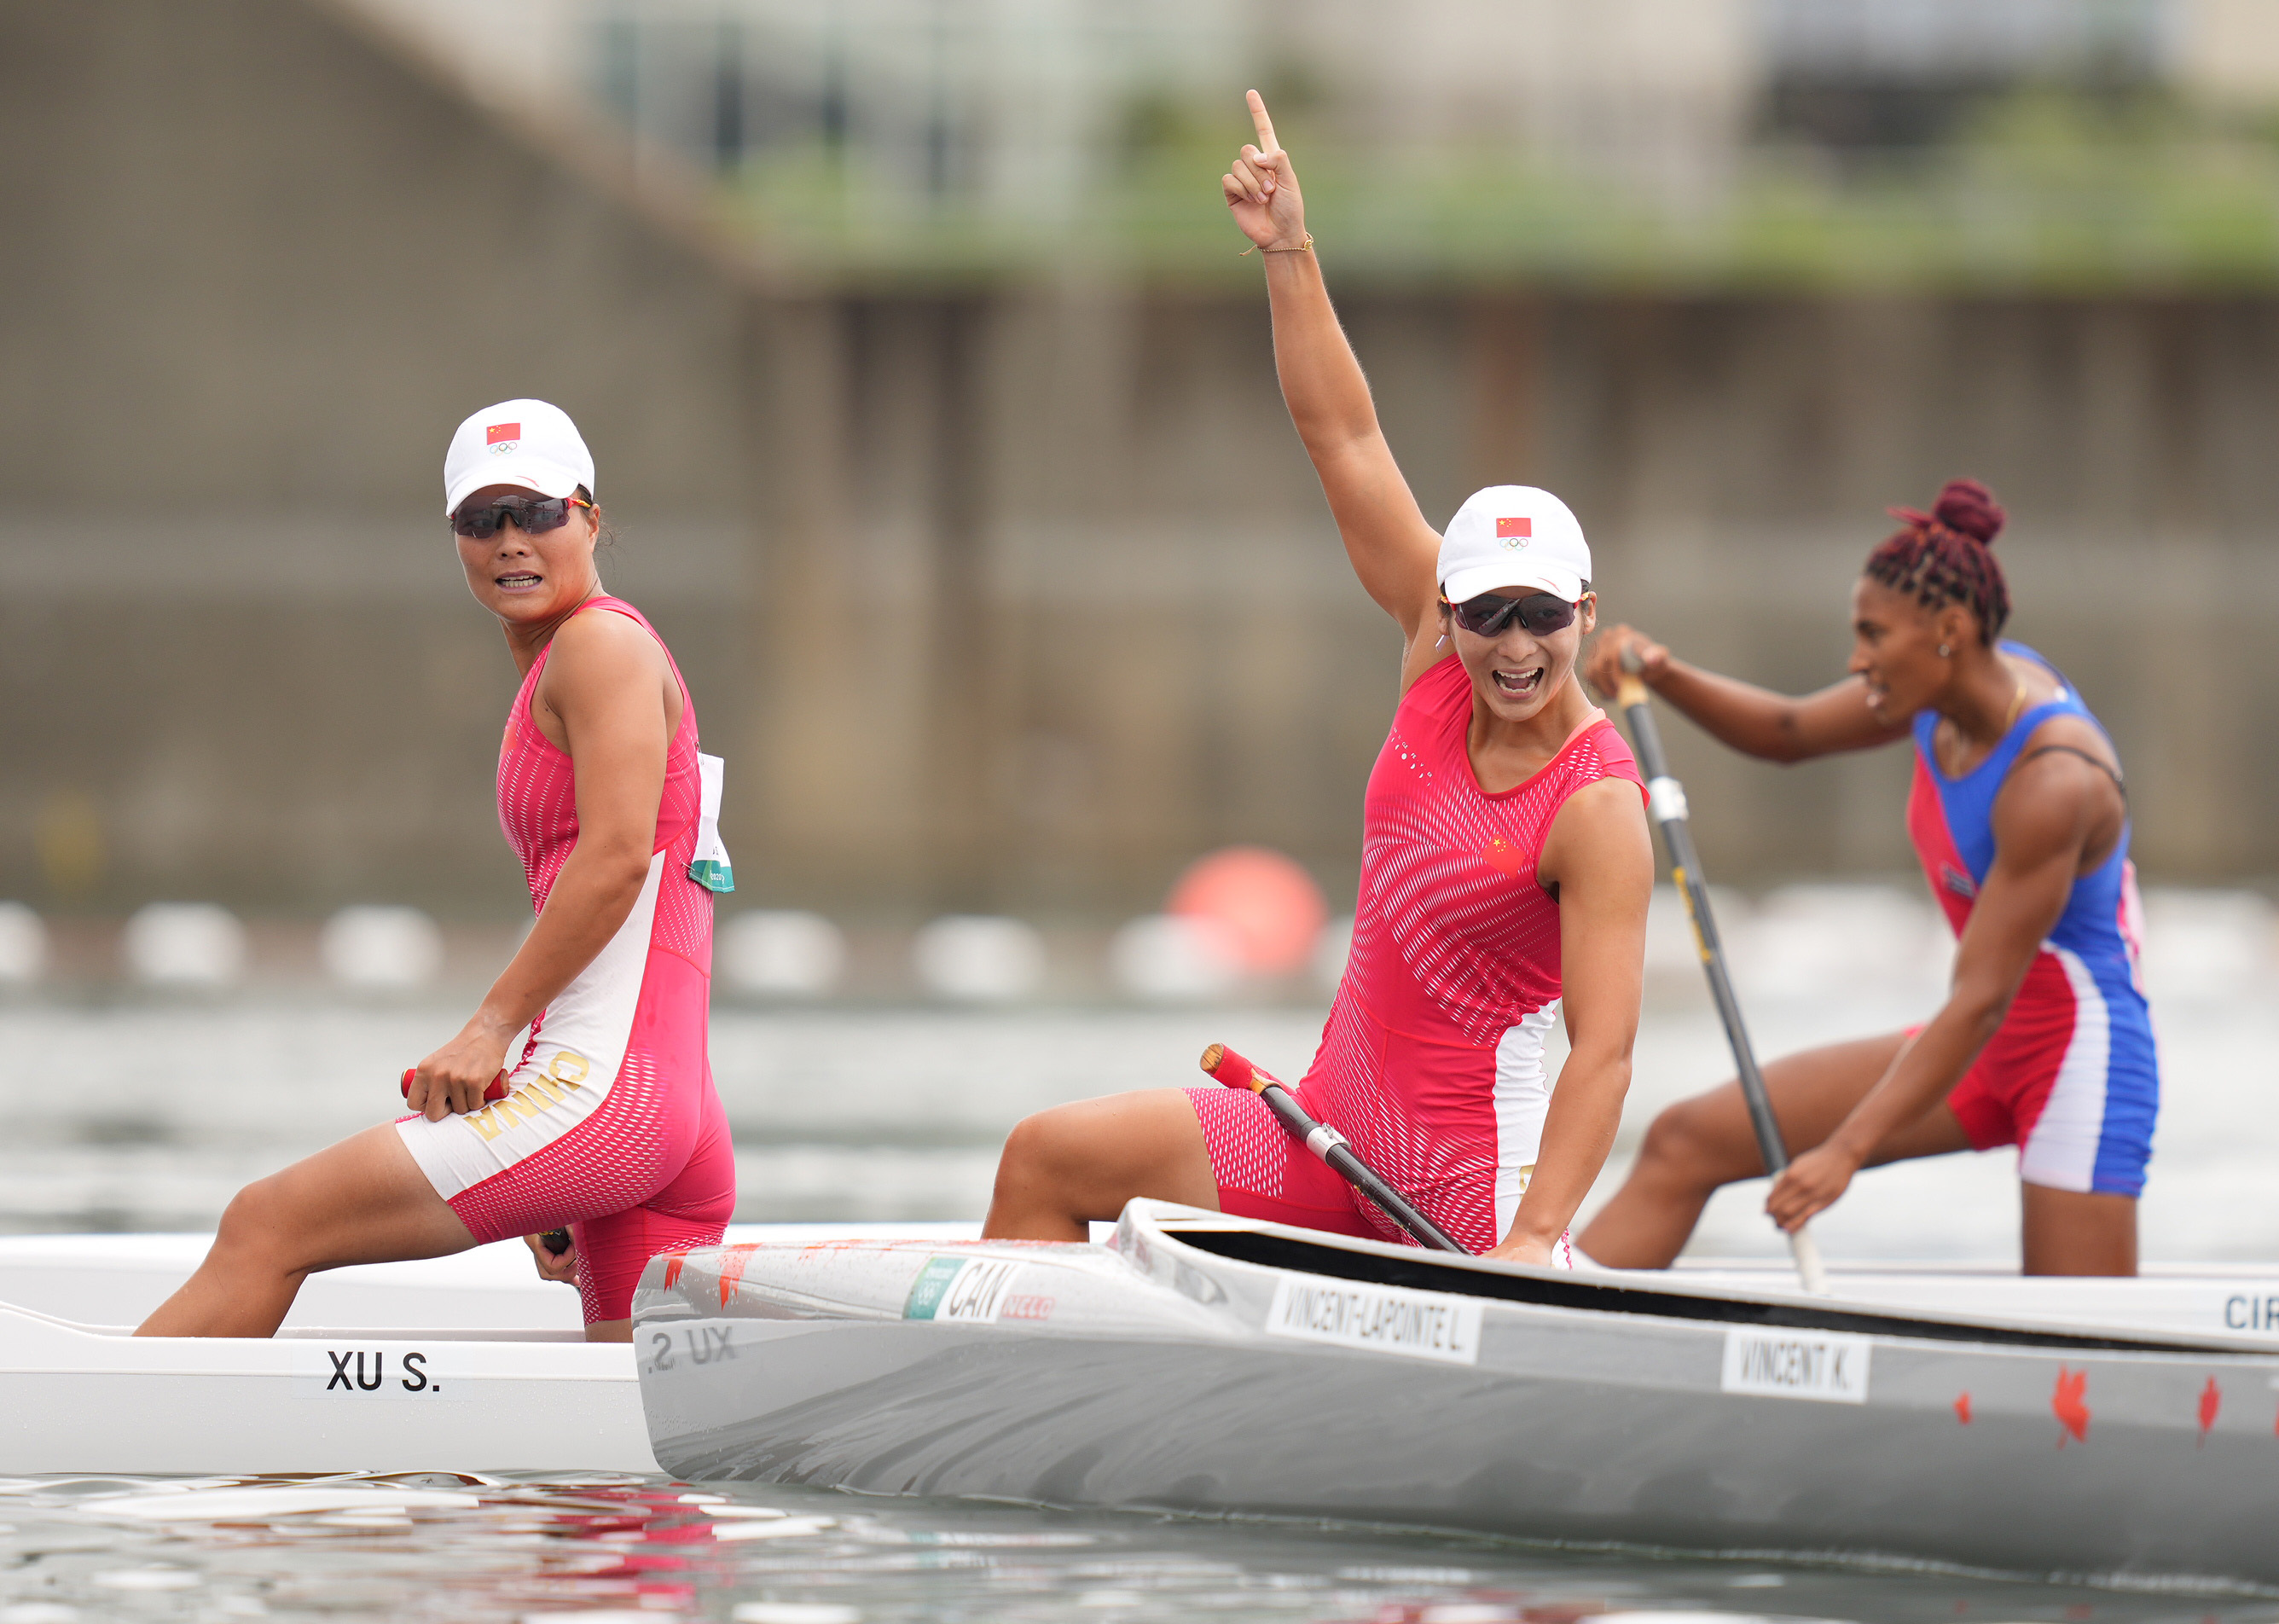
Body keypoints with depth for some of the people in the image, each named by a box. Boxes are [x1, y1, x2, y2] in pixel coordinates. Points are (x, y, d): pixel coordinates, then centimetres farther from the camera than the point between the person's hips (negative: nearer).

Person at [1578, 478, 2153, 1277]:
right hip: (1985, 1045, 9)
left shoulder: (2051, 781, -27)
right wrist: (1665, 677, -5)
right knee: (1688, 1140, 0)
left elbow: (1982, 1000, -28)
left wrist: (1846, 1151, -29)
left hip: (2080, 1057, -9)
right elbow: (1789, 733, 15)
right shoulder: (1959, 688, -2)